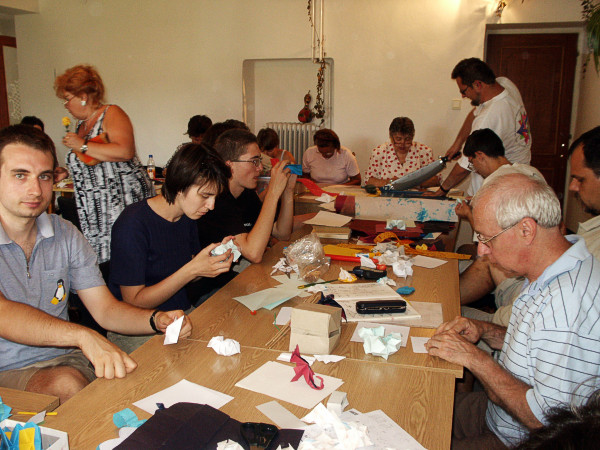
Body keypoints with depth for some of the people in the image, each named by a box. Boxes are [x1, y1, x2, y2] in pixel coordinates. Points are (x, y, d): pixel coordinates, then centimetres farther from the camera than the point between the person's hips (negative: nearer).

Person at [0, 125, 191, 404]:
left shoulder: (65, 235, 4)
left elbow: (104, 308, 1)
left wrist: (157, 320, -20)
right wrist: (84, 336, -44)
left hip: (63, 359, 4)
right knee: (66, 384, -34)